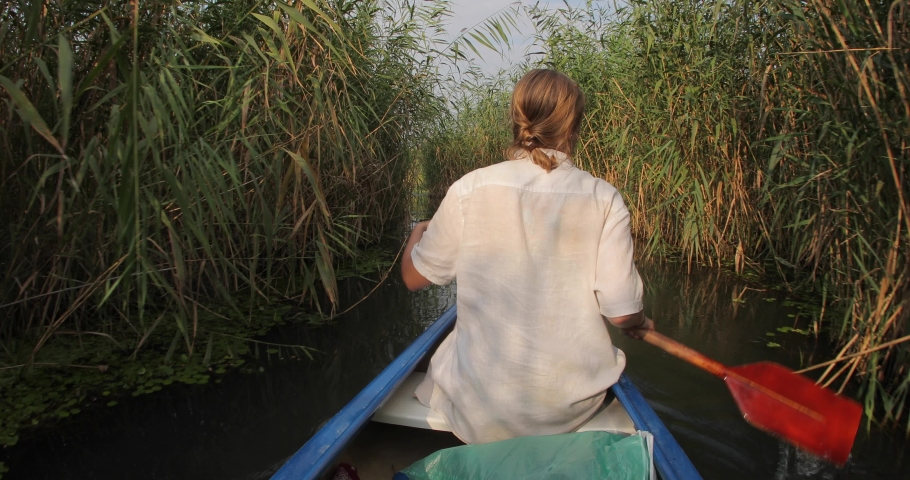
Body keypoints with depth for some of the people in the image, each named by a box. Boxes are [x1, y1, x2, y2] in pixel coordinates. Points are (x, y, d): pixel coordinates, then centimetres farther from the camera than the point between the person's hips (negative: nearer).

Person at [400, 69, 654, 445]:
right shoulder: (604, 199, -11)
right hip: (572, 406, 1)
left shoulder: (470, 189, -13)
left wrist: (416, 233, 20)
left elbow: (414, 277, -2)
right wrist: (639, 324, 15)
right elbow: (621, 313, -9)